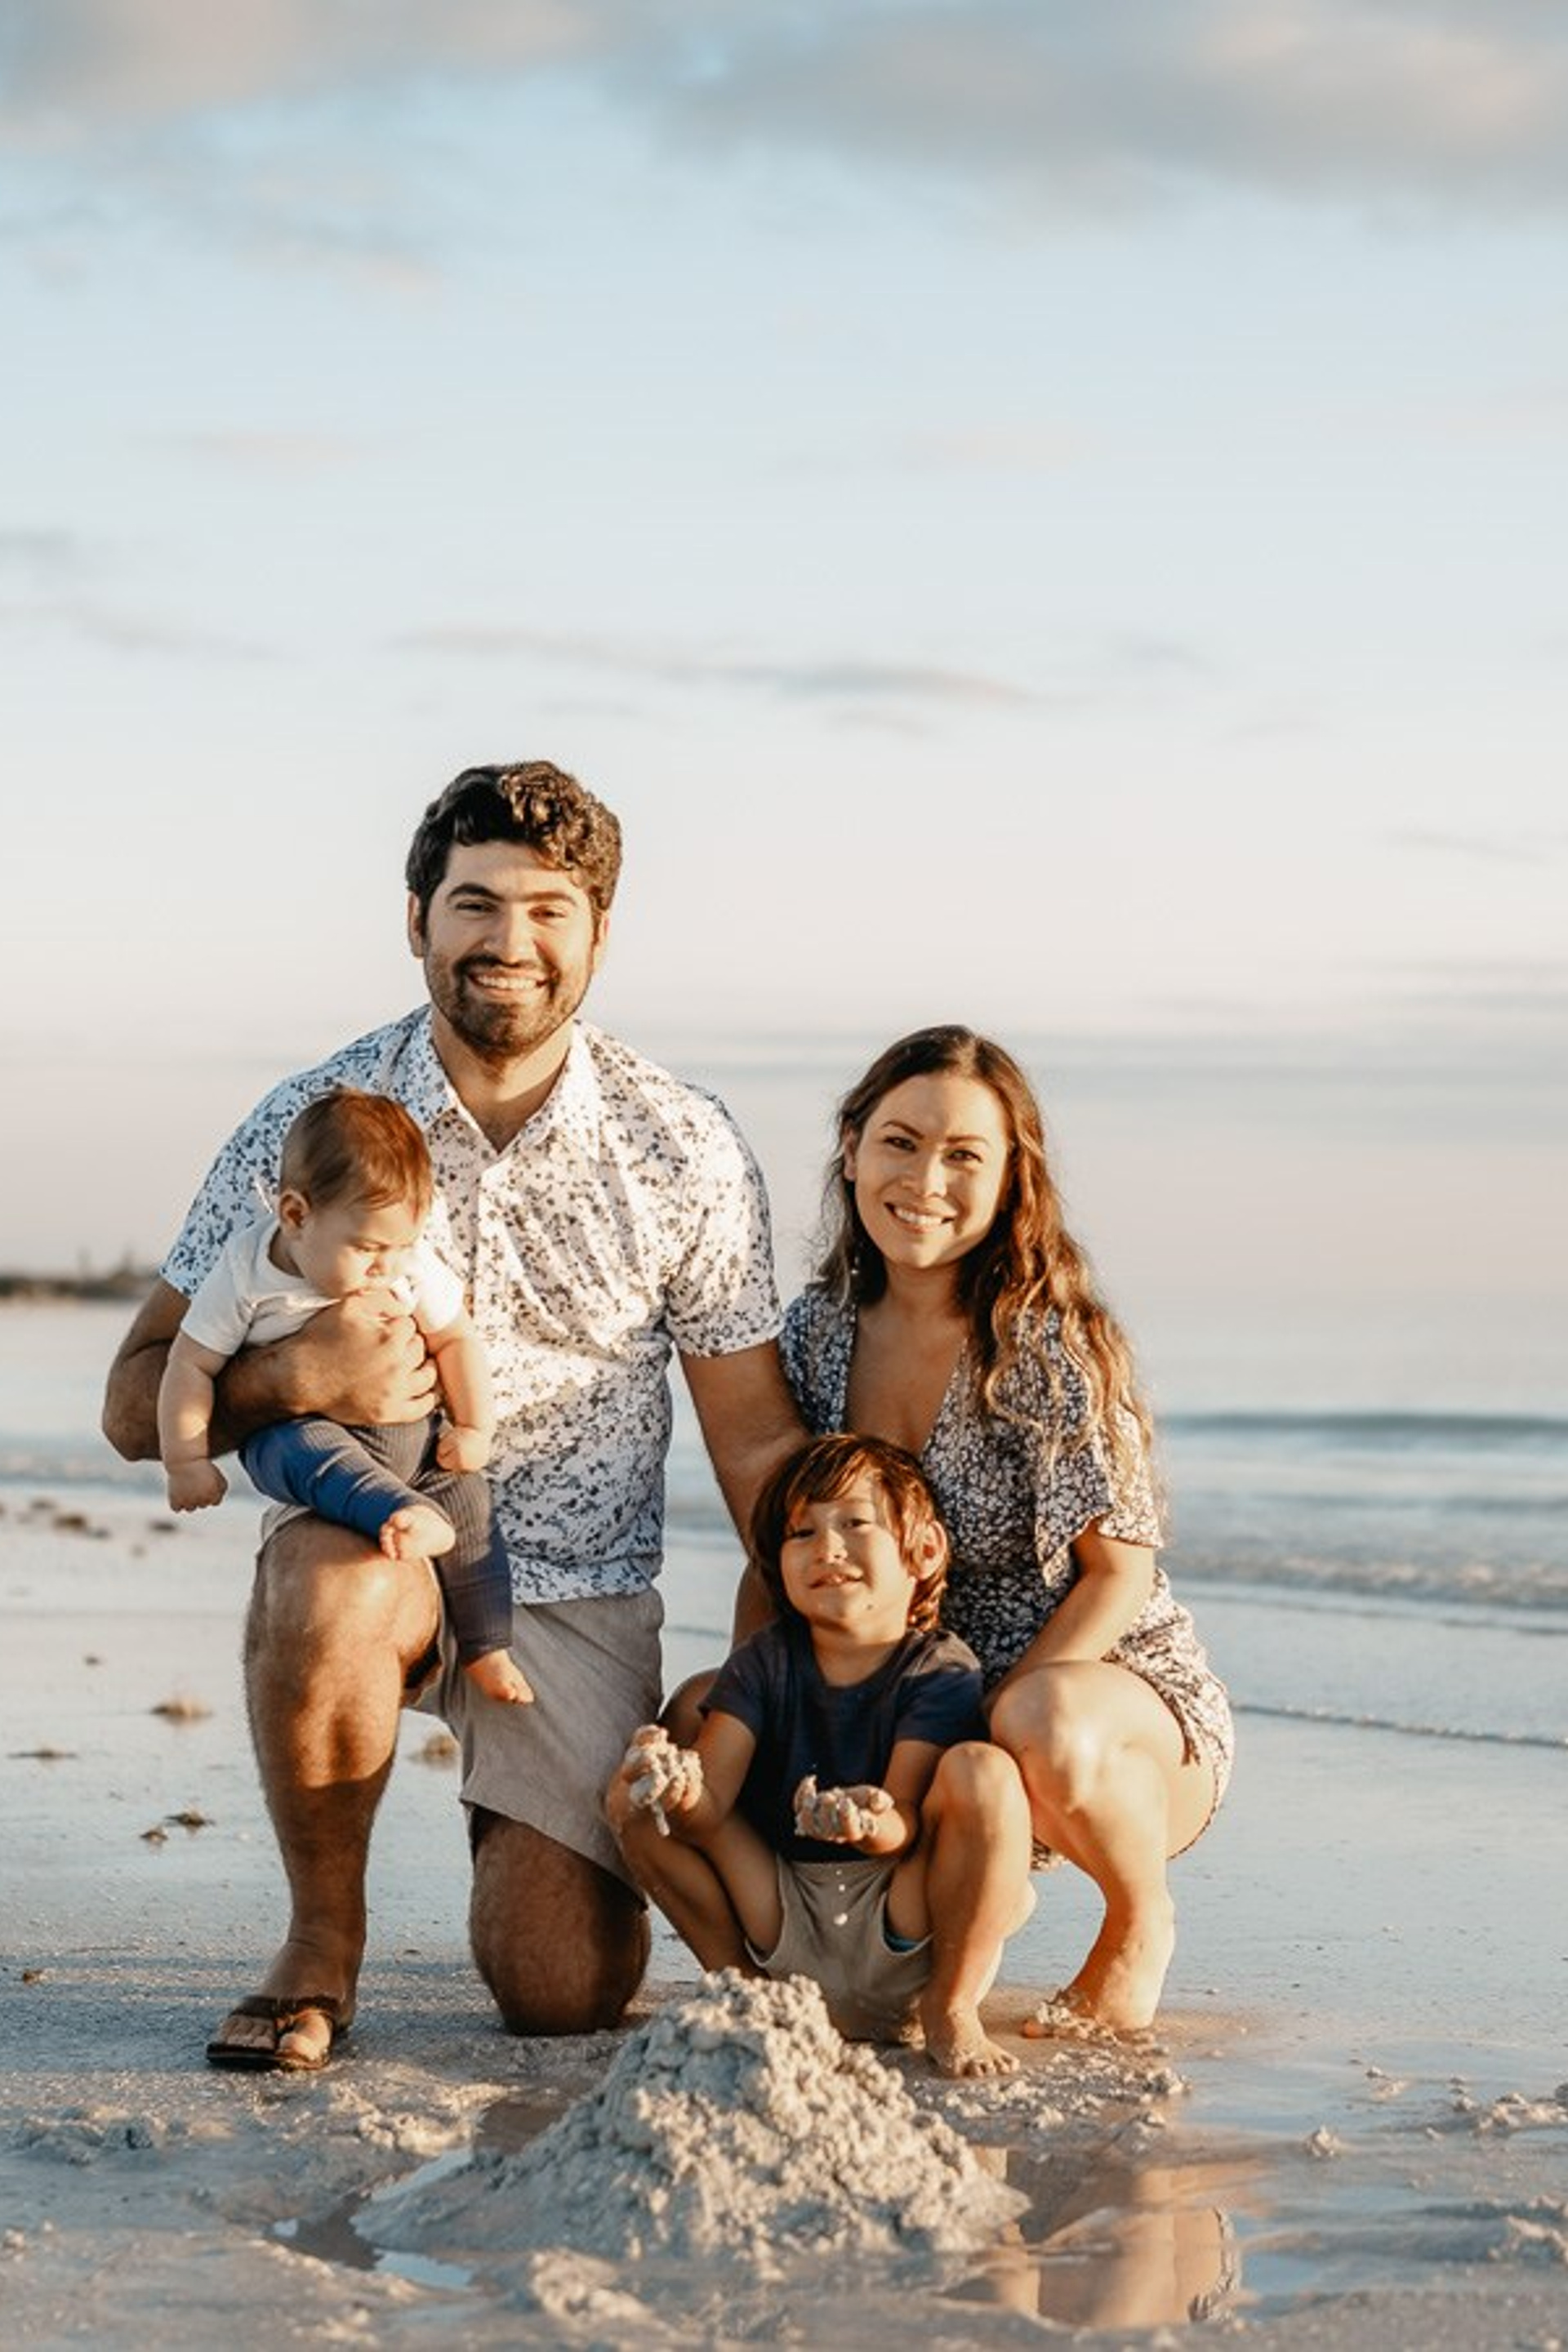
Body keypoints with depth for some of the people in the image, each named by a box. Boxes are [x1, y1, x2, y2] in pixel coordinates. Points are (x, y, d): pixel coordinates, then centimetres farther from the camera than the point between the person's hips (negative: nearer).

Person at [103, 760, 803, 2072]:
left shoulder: (686, 1152, -5)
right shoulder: (310, 1124, -7)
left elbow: (756, 1442, 3)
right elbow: (138, 1404, -6)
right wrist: (292, 1376, -26)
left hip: (581, 1588, 1)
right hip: (374, 1535, -1)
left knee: (566, 1995, -10)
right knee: (329, 1586, -38)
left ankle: (528, 1833, 29)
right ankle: (323, 1941, -12)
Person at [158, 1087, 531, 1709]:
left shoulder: (413, 1266, -8)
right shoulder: (246, 1273, -16)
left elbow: (455, 1340, 5)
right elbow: (191, 1365, -10)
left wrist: (474, 1428, -1)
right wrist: (186, 1460, -10)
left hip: (405, 1430, 4)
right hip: (291, 1431, -4)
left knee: (466, 1495, -13)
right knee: (314, 1451, -36)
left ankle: (485, 1646, -2)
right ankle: (407, 1517, -57)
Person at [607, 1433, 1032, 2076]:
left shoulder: (942, 1670, -8)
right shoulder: (762, 1665, 3)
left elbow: (908, 1821, -21)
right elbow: (714, 1803, -10)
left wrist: (877, 1824, -46)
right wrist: (681, 1792, -36)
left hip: (906, 1942, -3)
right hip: (781, 1932, 3)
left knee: (982, 1772, -29)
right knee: (629, 1794, -11)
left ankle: (951, 2005, -8)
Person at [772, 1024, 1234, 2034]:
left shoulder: (1051, 1341, -17)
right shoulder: (820, 1331, 0)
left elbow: (1121, 1571, -15)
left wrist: (996, 1715, -25)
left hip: (1119, 1695, -5)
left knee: (1045, 1732, -40)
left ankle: (1142, 1923, -4)